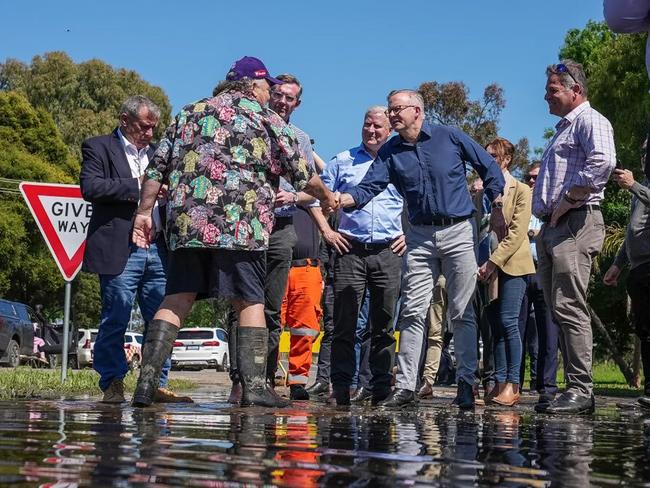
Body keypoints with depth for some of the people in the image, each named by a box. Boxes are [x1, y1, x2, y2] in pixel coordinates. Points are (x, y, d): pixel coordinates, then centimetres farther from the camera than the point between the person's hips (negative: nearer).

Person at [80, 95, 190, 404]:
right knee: (115, 321, -4)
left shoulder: (156, 153, 23)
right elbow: (90, 187, -11)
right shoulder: (98, 148, 4)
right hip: (120, 251, -6)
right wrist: (137, 186, -13)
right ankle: (112, 385, 5)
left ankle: (157, 385, 9)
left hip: (157, 251, 6)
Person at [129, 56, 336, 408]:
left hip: (186, 223, 4)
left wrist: (144, 212, 18)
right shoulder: (263, 117, 8)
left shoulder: (190, 112, 20)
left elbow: (157, 167, 15)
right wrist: (326, 197, 26)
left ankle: (146, 381, -3)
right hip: (241, 225, -4)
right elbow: (300, 172, 9)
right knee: (250, 302, 2)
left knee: (176, 299, 5)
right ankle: (254, 386, -2)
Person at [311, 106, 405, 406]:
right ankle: (340, 387, -1)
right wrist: (326, 230, 1)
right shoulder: (343, 161, 12)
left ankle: (381, 387, 9)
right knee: (344, 323, -4)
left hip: (388, 252, 1)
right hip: (350, 250, 0)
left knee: (384, 325, 3)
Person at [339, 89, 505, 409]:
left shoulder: (450, 137, -2)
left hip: (458, 231, -2)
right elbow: (368, 187, -6)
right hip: (420, 236, 3)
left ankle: (466, 383, 7)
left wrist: (496, 209, 5)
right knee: (412, 312, -2)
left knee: (462, 313, 0)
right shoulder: (390, 153, 5)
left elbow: (489, 168, 7)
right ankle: (405, 386, 1)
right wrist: (343, 200, -26)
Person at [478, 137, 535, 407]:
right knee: (496, 326, 3)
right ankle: (500, 383, 4)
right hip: (488, 266, 5)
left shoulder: (521, 191, 0)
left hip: (512, 264, -5)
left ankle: (512, 385, -9)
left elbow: (517, 232, -9)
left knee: (508, 323, -12)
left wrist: (494, 261, -16)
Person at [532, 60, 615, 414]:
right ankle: (574, 388, 10)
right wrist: (548, 213, 15)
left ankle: (581, 391, -13)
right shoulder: (563, 129, 28)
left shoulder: (589, 121, -4)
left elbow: (602, 161, -24)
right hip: (551, 227, 10)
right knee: (559, 311, 7)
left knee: (570, 309, -14)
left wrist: (566, 201, -19)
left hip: (575, 224, -10)